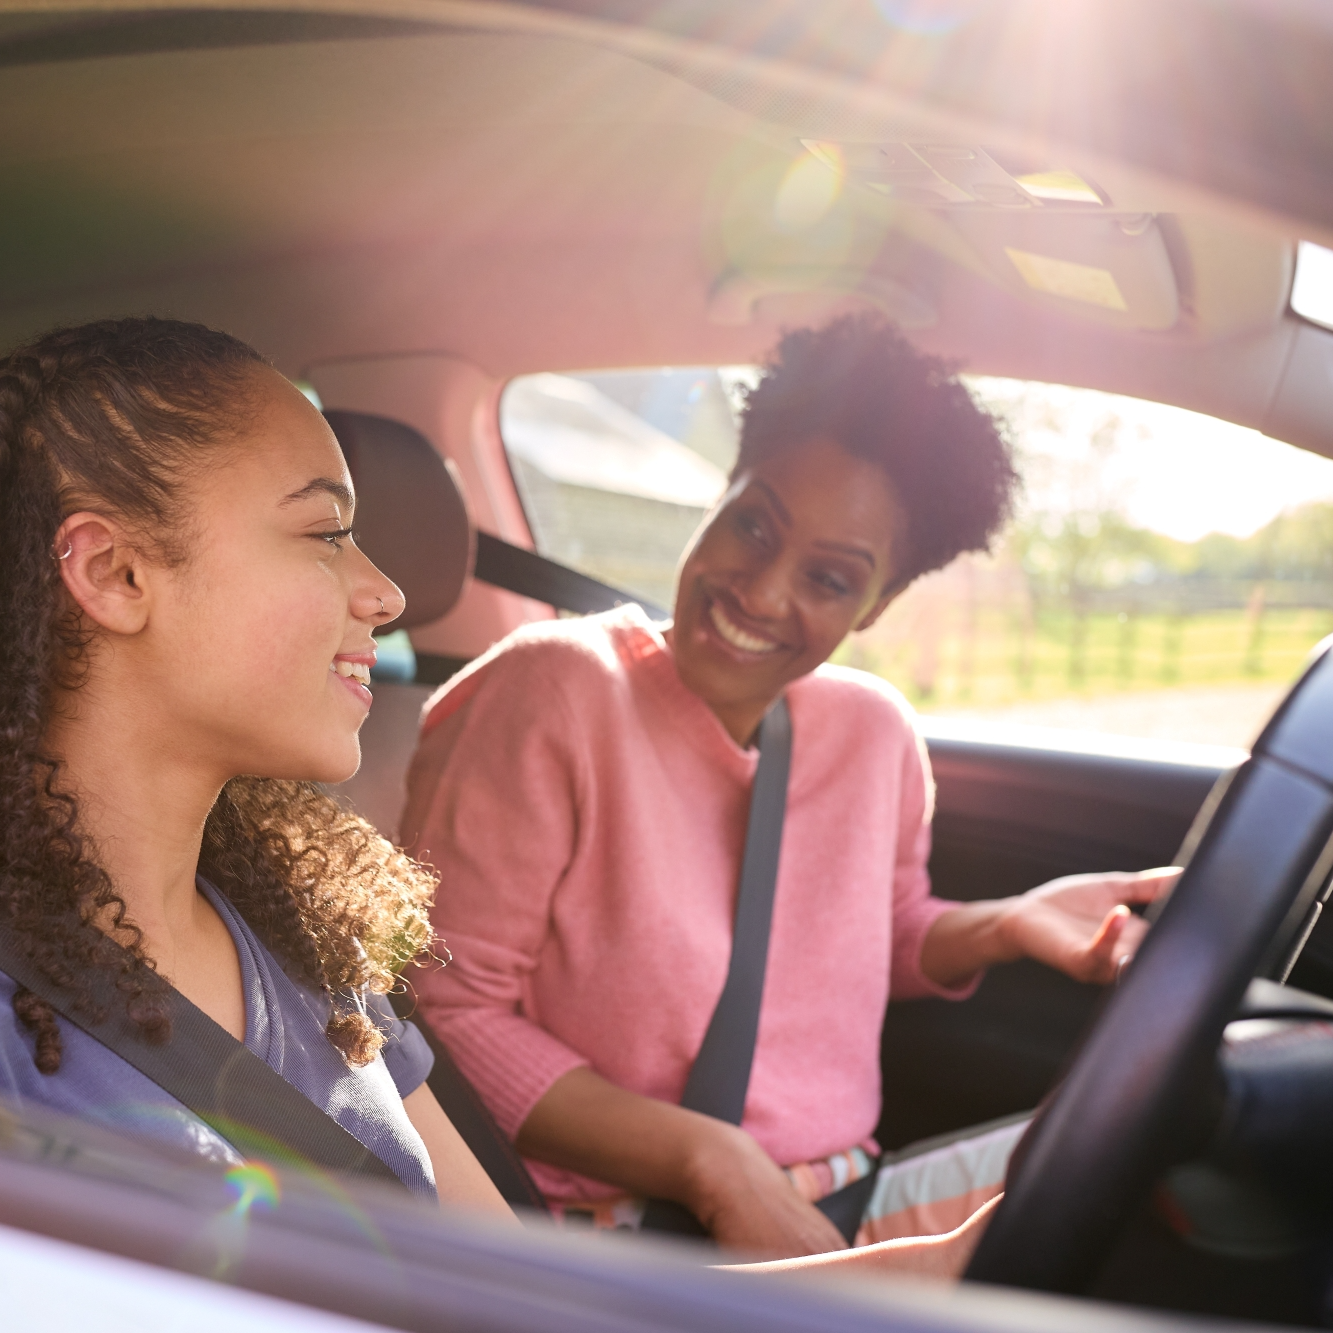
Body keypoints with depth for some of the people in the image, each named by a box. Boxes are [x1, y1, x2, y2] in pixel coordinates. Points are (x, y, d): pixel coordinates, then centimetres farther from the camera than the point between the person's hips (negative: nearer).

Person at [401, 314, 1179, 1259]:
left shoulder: (875, 732, 6)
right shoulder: (556, 692, -14)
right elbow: (447, 1012, -14)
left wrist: (1008, 925, 1)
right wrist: (712, 1162, -19)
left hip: (845, 1211, 7)